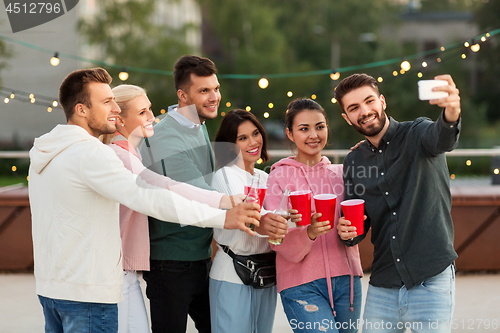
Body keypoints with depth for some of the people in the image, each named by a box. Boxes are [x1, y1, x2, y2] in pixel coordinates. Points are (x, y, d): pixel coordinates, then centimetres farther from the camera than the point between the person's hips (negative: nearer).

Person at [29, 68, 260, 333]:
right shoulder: (90, 153, -19)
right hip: (87, 291, -9)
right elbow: (147, 198, -27)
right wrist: (222, 217, -26)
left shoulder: (42, 154, 12)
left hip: (49, 284, 9)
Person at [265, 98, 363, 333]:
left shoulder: (341, 173, 12)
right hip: (302, 285, -4)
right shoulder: (280, 177, 0)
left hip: (346, 279, 5)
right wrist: (309, 233, -26)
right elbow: (280, 242, -7)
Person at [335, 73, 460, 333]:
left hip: (430, 283, -5)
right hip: (381, 288, 5)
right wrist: (347, 232, -8)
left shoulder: (415, 135, -5)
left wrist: (451, 116, -53)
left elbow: (440, 138, -30)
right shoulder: (353, 163, 11)